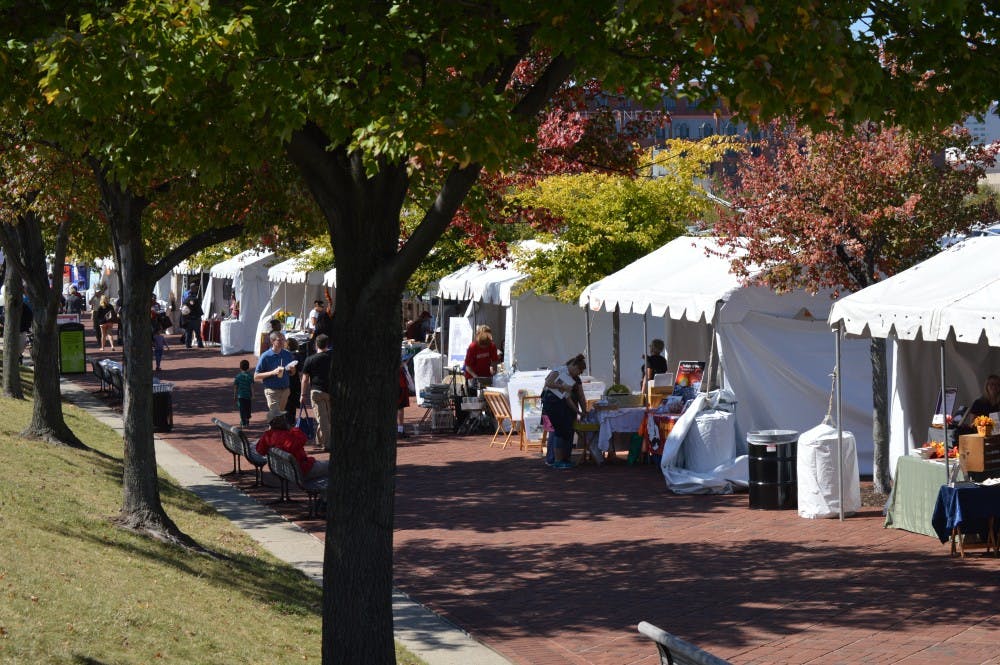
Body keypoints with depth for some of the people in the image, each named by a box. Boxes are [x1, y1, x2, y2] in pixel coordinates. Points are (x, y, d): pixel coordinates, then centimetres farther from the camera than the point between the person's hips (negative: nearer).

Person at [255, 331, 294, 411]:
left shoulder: (287, 354, 7)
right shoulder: (265, 356, -8)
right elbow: (256, 376, -8)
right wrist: (273, 372, -19)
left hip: (285, 390, 5)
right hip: (272, 391, -5)